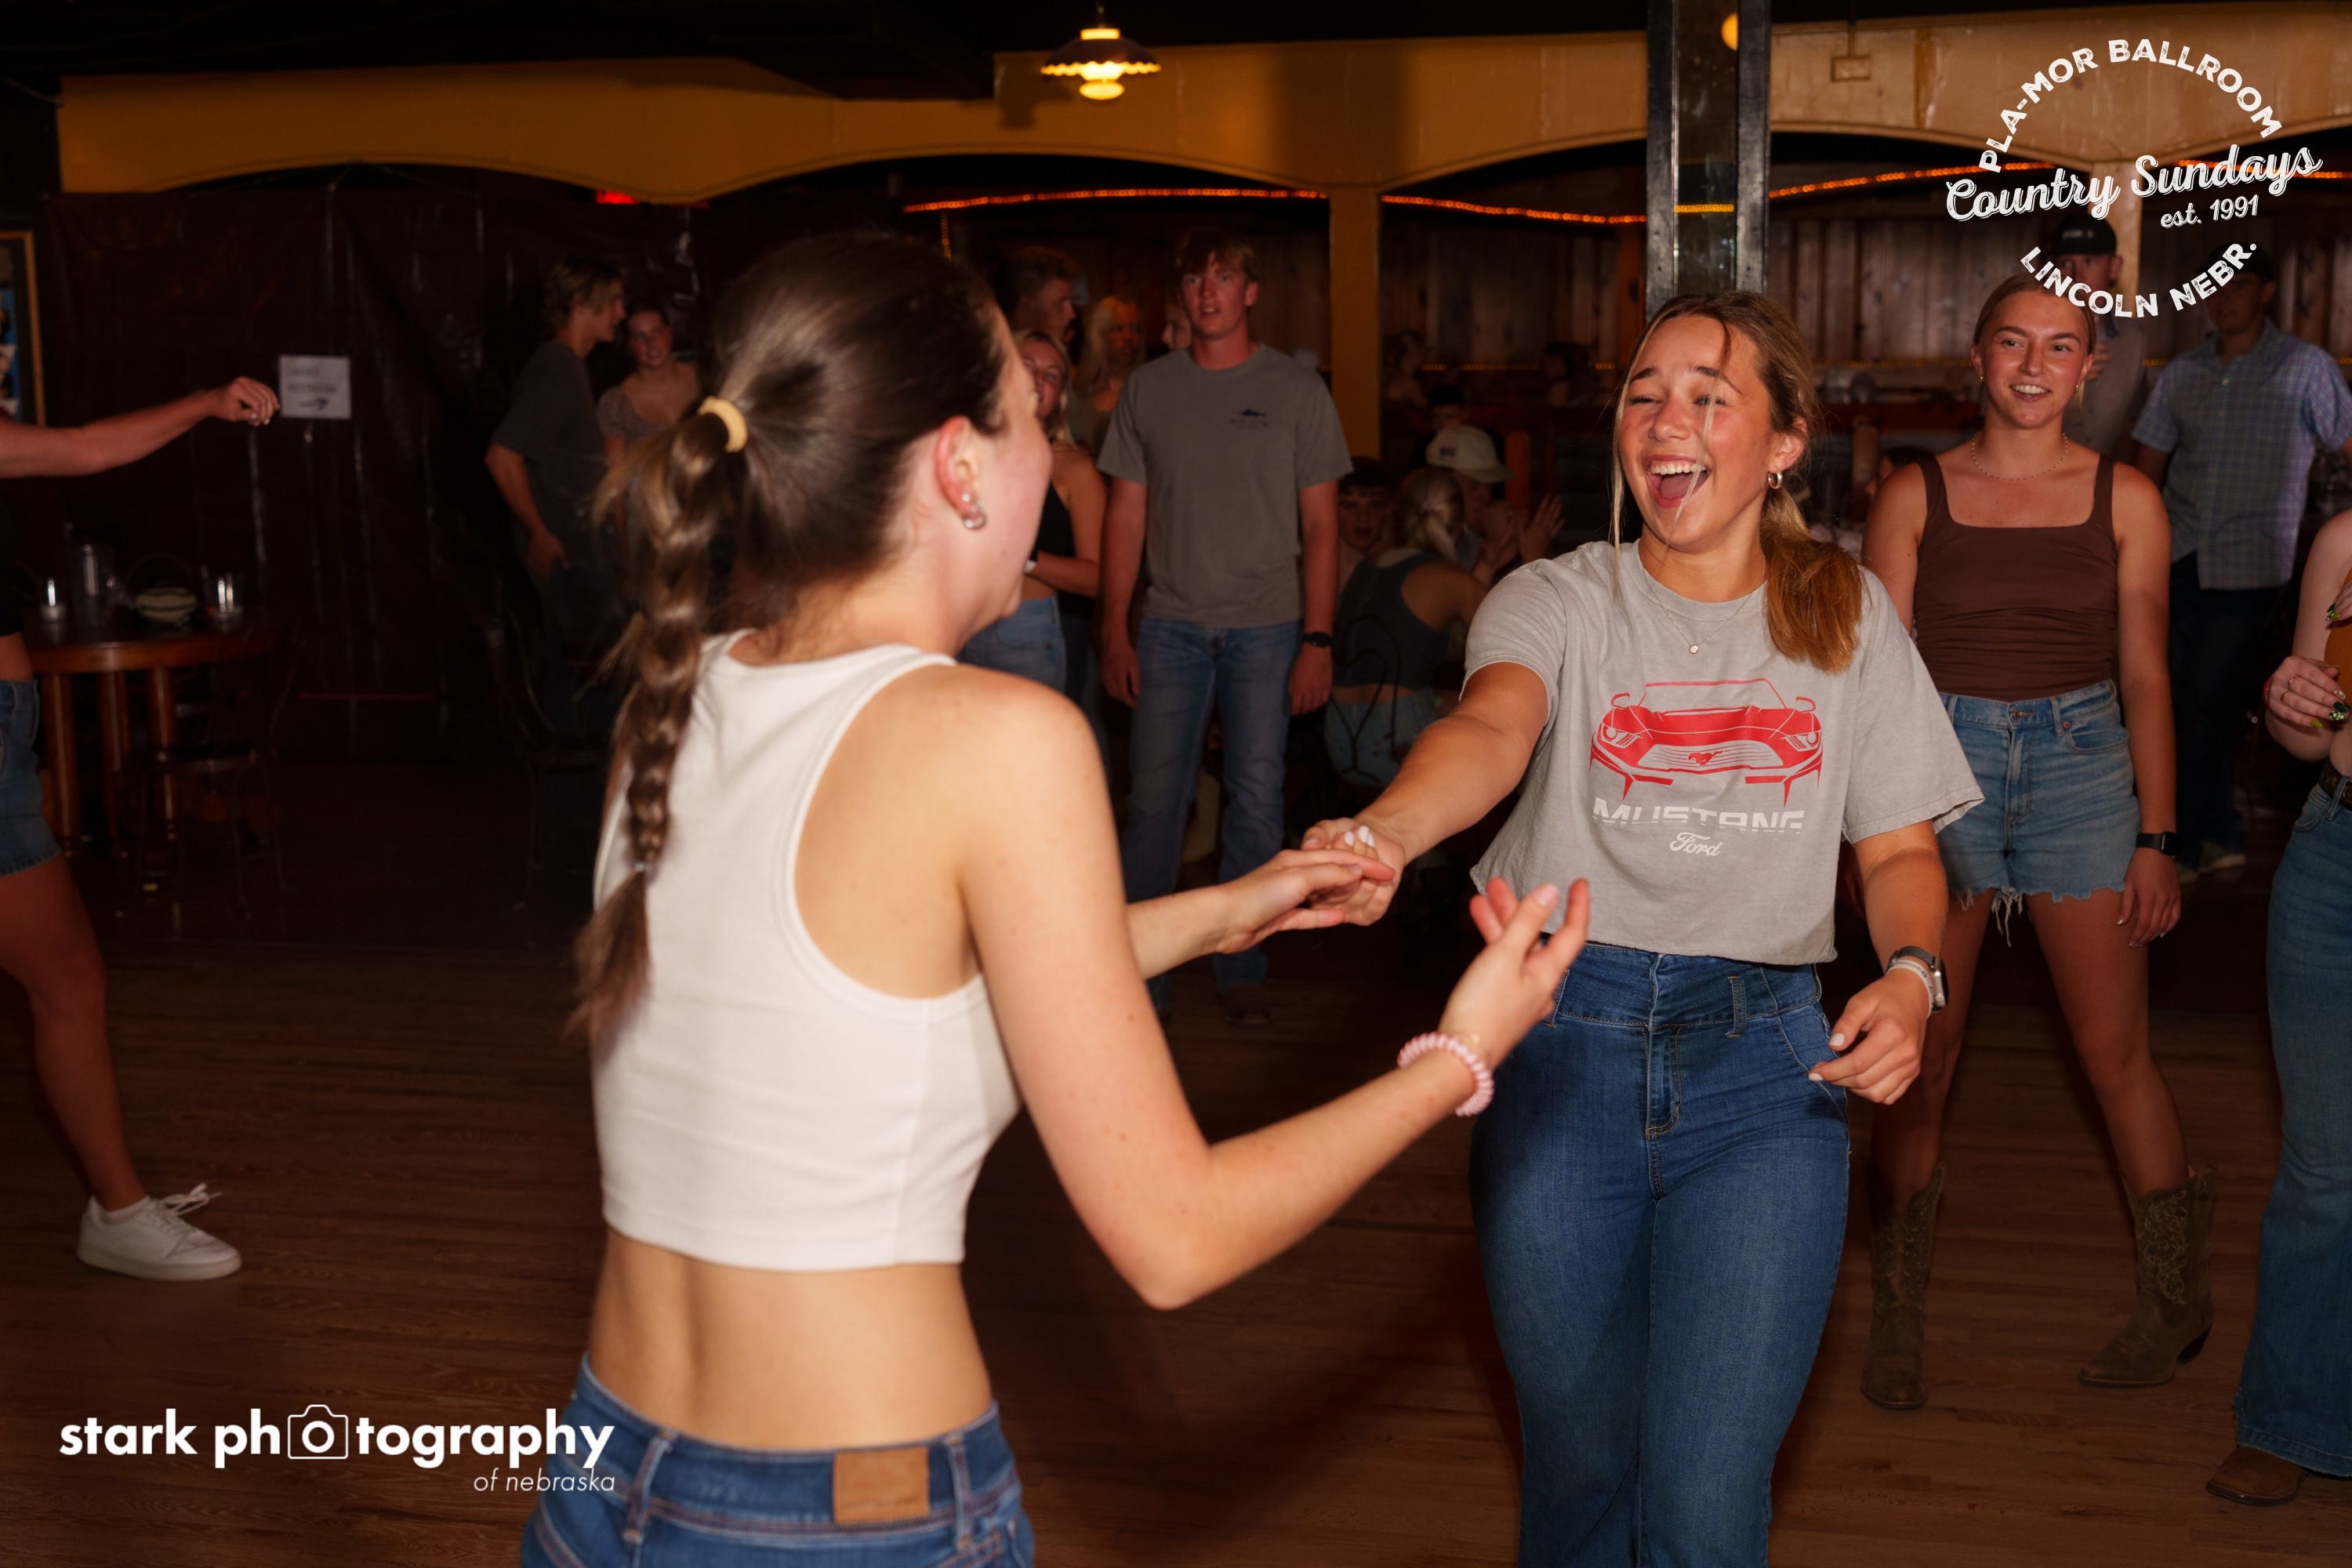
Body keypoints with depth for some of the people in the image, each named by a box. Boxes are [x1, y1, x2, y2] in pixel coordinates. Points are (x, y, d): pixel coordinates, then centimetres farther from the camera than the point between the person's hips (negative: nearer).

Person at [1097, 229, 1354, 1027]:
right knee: (1153, 799, -1)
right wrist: (1114, 632, 3)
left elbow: (1320, 525, 2)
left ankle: (1243, 970, 14)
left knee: (1256, 800, 2)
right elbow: (1126, 516, 9)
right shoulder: (1147, 389, 8)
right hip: (1171, 623, 1)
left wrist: (1317, 641, -5)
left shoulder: (1296, 390, 3)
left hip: (1266, 627, -1)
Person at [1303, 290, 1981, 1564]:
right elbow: (1491, 727, -21)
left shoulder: (1847, 615, 8)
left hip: (1763, 1066, 0)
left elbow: (1901, 847, 11)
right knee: (1578, 1456, 13)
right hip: (1561, 1043, 0)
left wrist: (1909, 974, -11)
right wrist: (1382, 833, -43)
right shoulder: (1560, 599, 1)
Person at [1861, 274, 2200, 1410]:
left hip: (2082, 763, 1)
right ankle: (1897, 1316, 15)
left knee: (2114, 1050, 3)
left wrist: (2156, 838, 1)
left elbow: (2144, 674, 6)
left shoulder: (2124, 499, 5)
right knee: (1921, 1051, 2)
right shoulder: (1916, 496, 3)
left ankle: (2176, 1299, 21)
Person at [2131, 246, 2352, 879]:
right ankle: (2222, 835, 20)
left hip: (2249, 566, -4)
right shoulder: (2182, 374, 10)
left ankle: (2185, 847, 6)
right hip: (2180, 558, 4)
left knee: (2208, 705, -5)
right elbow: (2146, 468, 13)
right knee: (2187, 702, 5)